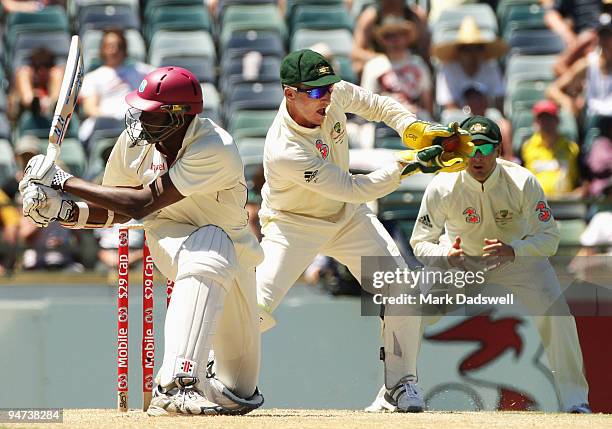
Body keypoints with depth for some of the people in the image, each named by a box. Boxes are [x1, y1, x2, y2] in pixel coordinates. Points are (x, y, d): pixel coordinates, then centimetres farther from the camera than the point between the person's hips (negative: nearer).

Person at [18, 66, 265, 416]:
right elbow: (114, 212, -3)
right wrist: (61, 210, -22)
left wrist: (65, 181, -35)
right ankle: (177, 385, -46)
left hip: (230, 242, -2)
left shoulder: (216, 150, -33)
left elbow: (141, 204, -38)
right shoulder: (134, 141, -16)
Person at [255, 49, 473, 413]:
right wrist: (407, 165, -33)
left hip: (348, 218, 6)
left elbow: (374, 105, 3)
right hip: (294, 225, -6)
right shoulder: (284, 151, -36)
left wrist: (414, 129, -15)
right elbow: (355, 189, -31)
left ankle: (401, 382, 5)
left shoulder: (334, 93, -18)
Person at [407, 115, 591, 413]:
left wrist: (512, 251, -43)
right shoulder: (442, 187, -25)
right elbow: (421, 243, -19)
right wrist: (446, 256, -42)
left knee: (555, 313, -22)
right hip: (459, 260, 1)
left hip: (518, 256, -1)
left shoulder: (522, 182, -27)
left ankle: (574, 400, -9)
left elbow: (549, 238, -23)